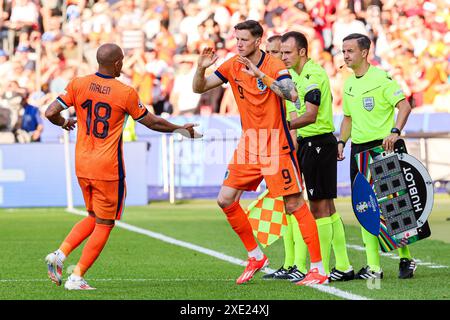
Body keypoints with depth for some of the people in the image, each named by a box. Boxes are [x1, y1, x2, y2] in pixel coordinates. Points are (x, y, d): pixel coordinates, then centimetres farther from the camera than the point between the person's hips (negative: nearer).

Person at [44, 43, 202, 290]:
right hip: (108, 168, -5)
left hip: (82, 166, 5)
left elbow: (50, 113, -6)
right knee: (104, 225, 6)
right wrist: (180, 129, 17)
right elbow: (152, 122, 2)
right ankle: (77, 278, 1)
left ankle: (59, 254, 3)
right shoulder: (126, 93, -10)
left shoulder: (78, 85, -2)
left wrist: (64, 122, 17)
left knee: (93, 218, 23)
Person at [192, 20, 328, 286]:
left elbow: (292, 95, -30)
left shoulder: (274, 66, -13)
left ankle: (319, 269, -4)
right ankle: (255, 256, 18)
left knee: (294, 204, -7)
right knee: (226, 200, 2)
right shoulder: (233, 66, 4)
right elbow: (199, 88, 6)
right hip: (248, 144, 6)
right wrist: (201, 68, -14)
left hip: (276, 146, -6)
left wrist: (260, 74, -34)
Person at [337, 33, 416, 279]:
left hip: (382, 147, -7)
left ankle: (406, 259, 7)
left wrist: (395, 132, -25)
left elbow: (404, 106, -13)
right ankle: (373, 267, 7)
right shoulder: (348, 84, 13)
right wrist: (341, 142, 10)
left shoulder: (381, 78, -9)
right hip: (359, 149, 7)